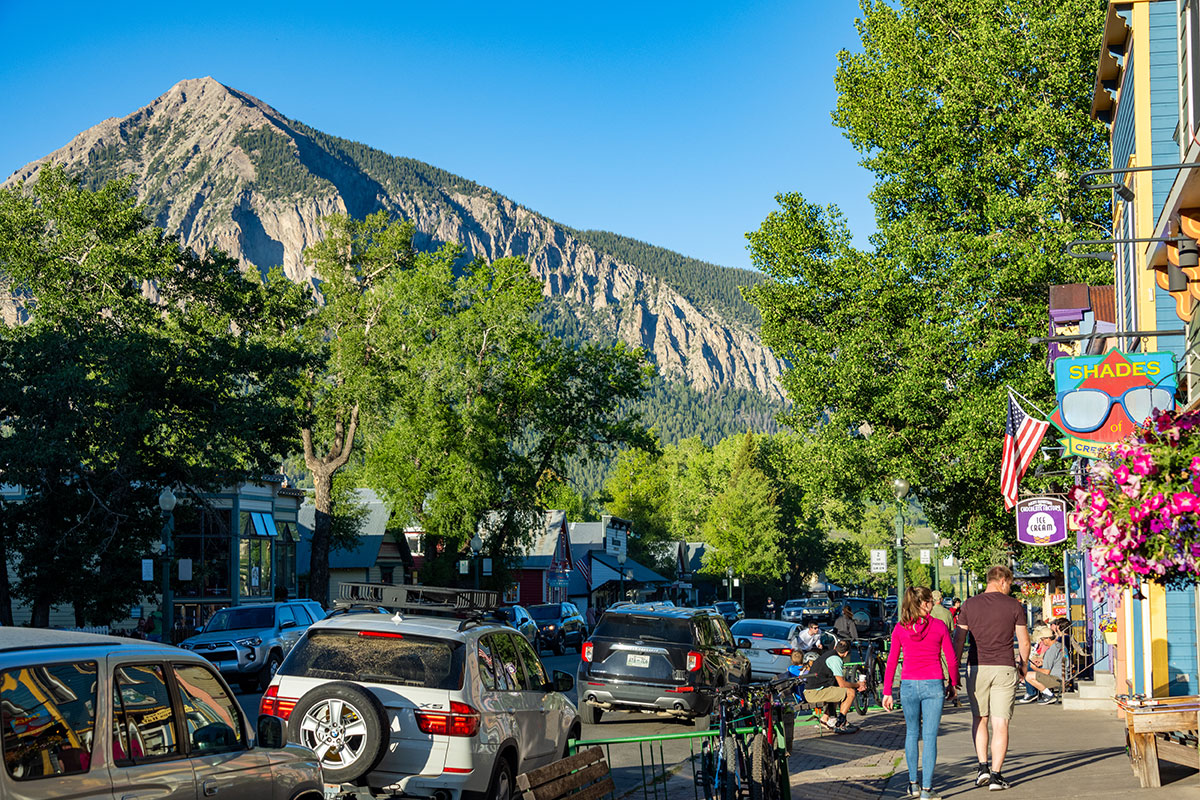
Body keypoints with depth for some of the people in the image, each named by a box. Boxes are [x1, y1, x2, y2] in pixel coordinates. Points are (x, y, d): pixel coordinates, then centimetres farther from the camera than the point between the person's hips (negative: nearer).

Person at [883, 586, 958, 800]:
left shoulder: (900, 628, 0)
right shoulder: (939, 626, -4)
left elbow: (892, 662, 0)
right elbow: (951, 658, 1)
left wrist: (887, 692, 5)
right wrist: (953, 683, 16)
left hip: (908, 685, 2)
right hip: (933, 685, -2)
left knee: (911, 733, 18)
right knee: (930, 737, 2)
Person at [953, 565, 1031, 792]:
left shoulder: (969, 605, 3)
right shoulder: (1014, 606, 0)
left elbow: (958, 639, 2)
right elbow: (1024, 642, 2)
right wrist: (1023, 665, 19)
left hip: (976, 668, 1)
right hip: (1004, 668, -1)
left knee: (979, 719, 17)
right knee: (1000, 724, 1)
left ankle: (983, 767, 7)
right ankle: (996, 775, -1)